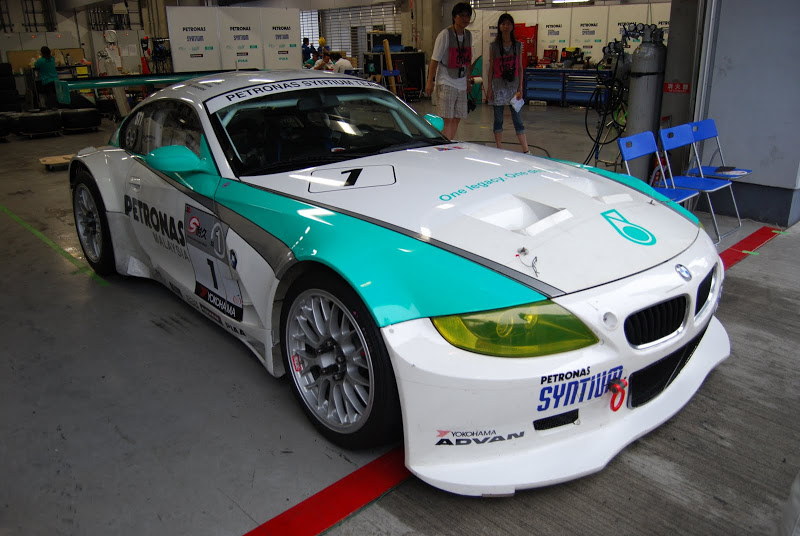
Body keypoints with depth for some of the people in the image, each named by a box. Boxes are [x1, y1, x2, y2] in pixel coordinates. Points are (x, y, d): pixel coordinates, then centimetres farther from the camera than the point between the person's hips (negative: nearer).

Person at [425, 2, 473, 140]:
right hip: (446, 83, -7)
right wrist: (430, 81, -13)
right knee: (447, 119, -10)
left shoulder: (468, 35, 11)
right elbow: (435, 59, -10)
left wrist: (468, 79, 20)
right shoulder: (445, 34, -9)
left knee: (457, 118, 8)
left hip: (461, 83, 7)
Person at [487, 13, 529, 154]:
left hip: (513, 86, 1)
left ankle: (526, 151, -5)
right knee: (498, 119, 4)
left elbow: (520, 68, 7)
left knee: (517, 119, -3)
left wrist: (520, 87, -1)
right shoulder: (494, 46, 3)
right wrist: (489, 88, -1)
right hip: (498, 87, 0)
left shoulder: (518, 45, 6)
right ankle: (499, 150, 12)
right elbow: (491, 68, 4)